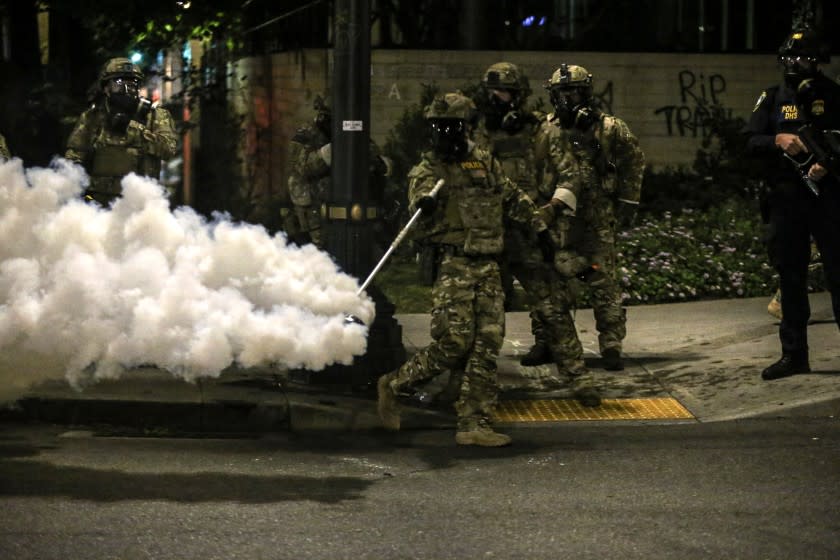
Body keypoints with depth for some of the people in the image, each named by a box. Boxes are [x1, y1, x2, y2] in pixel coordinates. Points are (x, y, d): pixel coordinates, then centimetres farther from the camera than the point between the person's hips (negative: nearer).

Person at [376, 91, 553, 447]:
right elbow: (419, 196, -24)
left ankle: (474, 425, 2)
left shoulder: (485, 163, 14)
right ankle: (394, 385, 8)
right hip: (453, 267, -5)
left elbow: (515, 200, 26)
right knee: (452, 344, -13)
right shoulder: (427, 170, -2)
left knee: (487, 344, -1)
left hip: (488, 267, 5)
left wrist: (540, 229, 28)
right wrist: (425, 202, -47)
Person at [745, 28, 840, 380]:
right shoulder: (772, 98, 9)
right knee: (791, 278, 7)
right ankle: (794, 354, 14)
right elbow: (750, 143, 2)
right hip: (786, 199, 3)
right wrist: (778, 140, -17)